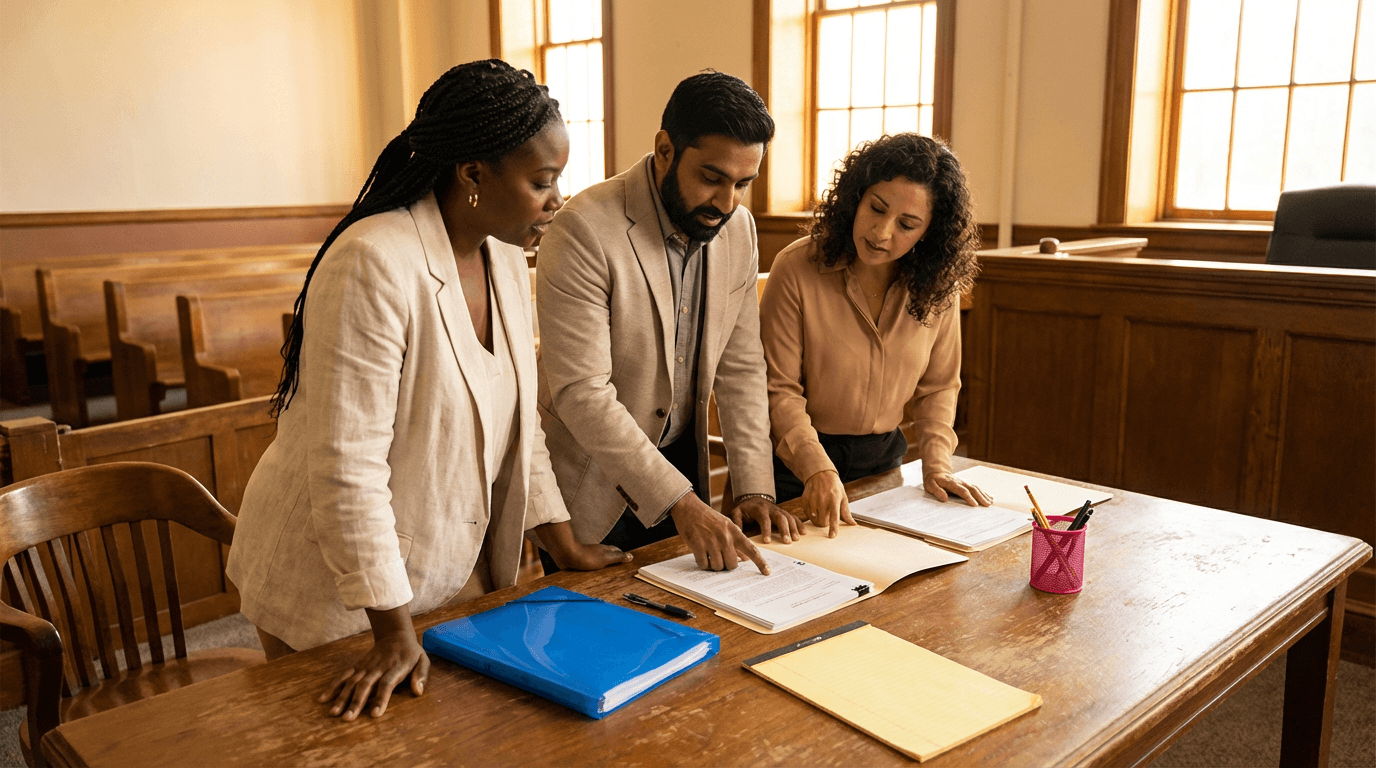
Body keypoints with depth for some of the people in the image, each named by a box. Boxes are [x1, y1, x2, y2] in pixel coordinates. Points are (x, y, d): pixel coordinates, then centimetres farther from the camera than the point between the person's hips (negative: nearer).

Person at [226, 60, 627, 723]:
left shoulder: (505, 258, 0)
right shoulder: (374, 265, -26)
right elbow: (347, 466, -27)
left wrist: (564, 544, 7)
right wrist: (393, 632, -23)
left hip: (455, 565, 7)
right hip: (336, 589, -7)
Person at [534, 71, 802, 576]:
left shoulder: (738, 230, -2)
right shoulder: (585, 230, -24)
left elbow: (741, 367, 2)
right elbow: (581, 392, -27)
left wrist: (755, 488, -6)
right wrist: (679, 502, -29)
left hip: (681, 464, 6)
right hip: (593, 487, -6)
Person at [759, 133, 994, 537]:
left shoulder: (939, 285, -7)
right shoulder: (796, 268, -19)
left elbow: (938, 386, 5)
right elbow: (779, 389, -18)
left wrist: (936, 463, -7)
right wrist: (817, 468, -29)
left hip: (883, 458, 4)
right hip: (798, 461, -3)